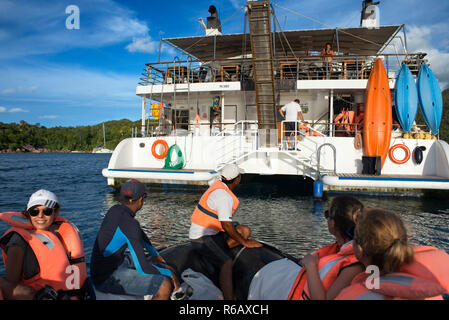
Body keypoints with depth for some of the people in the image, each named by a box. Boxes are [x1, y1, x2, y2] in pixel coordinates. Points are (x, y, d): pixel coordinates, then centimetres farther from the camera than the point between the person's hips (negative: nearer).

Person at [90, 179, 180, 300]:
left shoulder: (116, 209, 1)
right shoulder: (128, 223, -27)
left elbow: (139, 233, 20)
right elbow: (143, 268, -26)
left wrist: (155, 254, 28)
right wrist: (169, 273, -10)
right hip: (107, 279, -10)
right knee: (165, 286, -21)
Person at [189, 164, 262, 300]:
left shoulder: (219, 185, 8)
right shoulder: (224, 196, -22)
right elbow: (227, 226, -23)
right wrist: (245, 242, -12)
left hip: (212, 232, 9)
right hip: (202, 237, -9)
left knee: (246, 230, -1)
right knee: (227, 262, -25)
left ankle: (218, 251, -5)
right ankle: (229, 298, -31)